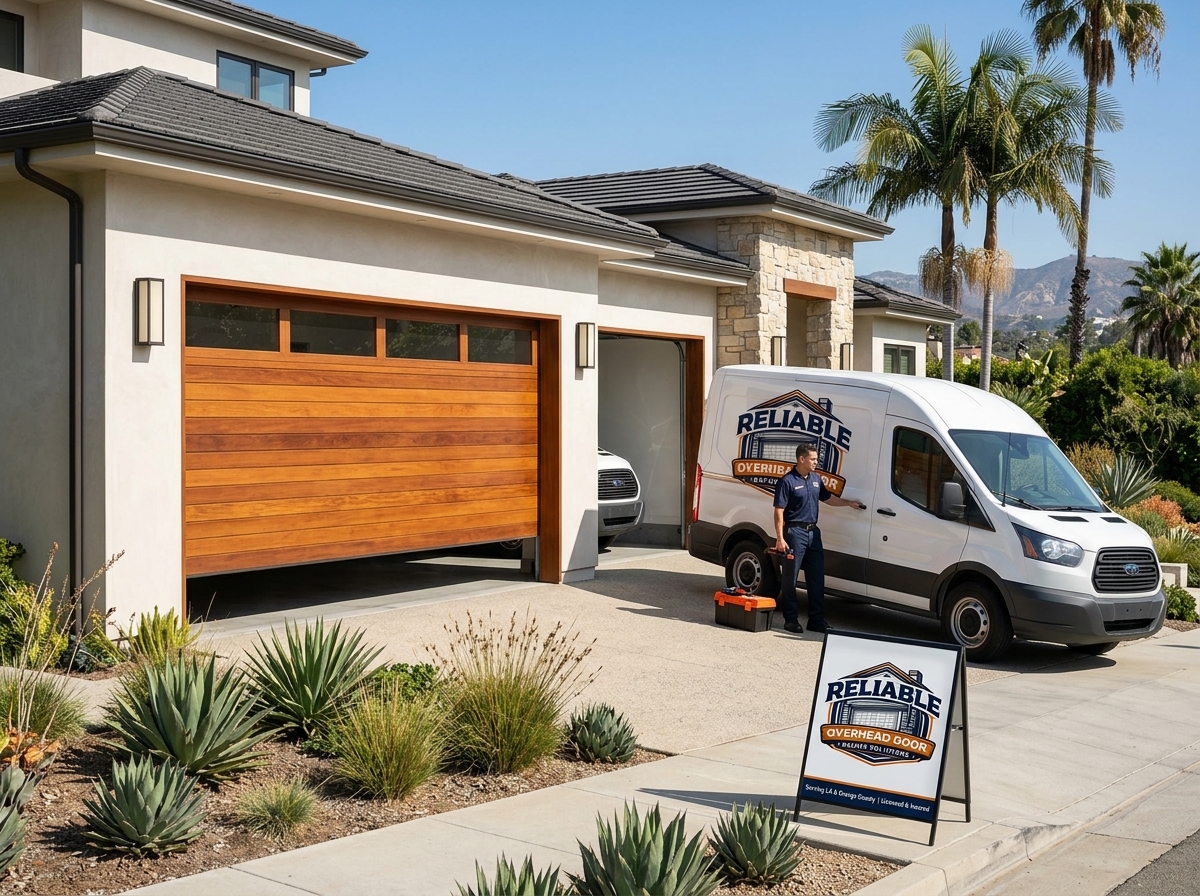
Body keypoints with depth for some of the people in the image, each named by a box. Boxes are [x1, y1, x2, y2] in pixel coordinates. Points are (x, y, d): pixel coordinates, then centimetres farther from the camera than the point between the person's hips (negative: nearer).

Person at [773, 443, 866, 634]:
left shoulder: (816, 479, 11)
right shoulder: (788, 481, -12)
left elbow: (828, 498, 27)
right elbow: (779, 511, -13)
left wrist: (849, 503, 21)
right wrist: (780, 538, -18)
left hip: (813, 532, 8)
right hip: (795, 532, -8)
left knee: (817, 579, 9)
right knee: (790, 578, 0)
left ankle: (817, 620, 16)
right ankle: (791, 619, 8)